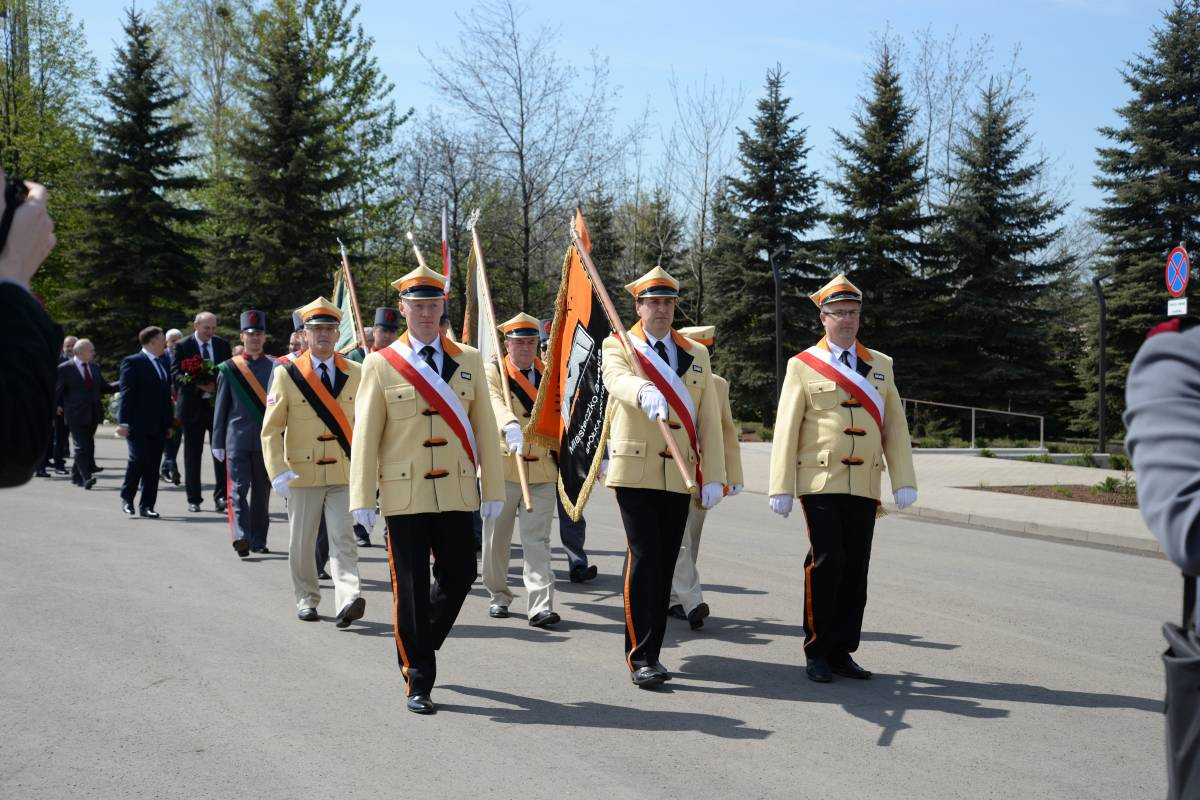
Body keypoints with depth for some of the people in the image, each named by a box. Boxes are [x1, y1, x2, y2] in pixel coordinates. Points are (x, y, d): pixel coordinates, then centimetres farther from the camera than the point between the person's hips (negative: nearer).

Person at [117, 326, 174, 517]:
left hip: (158, 426, 6)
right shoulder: (133, 362, -4)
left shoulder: (163, 365, 18)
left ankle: (147, 505, 8)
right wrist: (123, 421, -16)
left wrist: (169, 423, 16)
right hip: (138, 424, -6)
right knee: (138, 458, -13)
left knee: (153, 465, 4)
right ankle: (127, 498, 6)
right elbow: (126, 393, -10)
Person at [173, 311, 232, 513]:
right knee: (192, 454, 6)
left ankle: (221, 495, -4)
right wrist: (199, 385, -22)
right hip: (193, 405, -1)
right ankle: (194, 499, 14)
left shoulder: (223, 345, 7)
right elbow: (176, 375, -9)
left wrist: (217, 385, -9)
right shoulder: (182, 346, -2)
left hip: (219, 404, 2)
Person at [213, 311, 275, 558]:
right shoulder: (228, 368, 4)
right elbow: (221, 407, 6)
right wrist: (218, 442, 4)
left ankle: (259, 540, 15)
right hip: (238, 439, -2)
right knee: (238, 489, -10)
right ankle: (240, 537, -18)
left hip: (267, 439, 2)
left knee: (262, 491, 7)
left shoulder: (276, 367, 7)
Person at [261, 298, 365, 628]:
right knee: (302, 543, 10)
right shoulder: (287, 374, 0)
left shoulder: (356, 374, 6)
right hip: (303, 472, 0)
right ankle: (306, 600, 24)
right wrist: (278, 472, -11)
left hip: (345, 473, 0)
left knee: (343, 539, -10)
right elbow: (271, 429, -1)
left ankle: (348, 600, -20)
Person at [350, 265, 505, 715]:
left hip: (456, 492, 3)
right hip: (404, 495, -3)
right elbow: (365, 435, -1)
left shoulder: (469, 360, 8)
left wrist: (493, 489, 5)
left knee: (459, 577, 8)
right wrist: (362, 499, -5)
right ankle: (418, 682, 12)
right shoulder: (381, 364, 1)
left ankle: (417, 647, 34)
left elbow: (484, 428, 8)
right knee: (411, 589, 1)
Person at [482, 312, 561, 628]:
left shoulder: (549, 373, 11)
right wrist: (510, 426, -44)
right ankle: (499, 597, 27)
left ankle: (541, 606, -8)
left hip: (542, 468, 2)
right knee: (496, 537, 9)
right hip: (503, 465, -2)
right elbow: (495, 403, -23)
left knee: (537, 540, -3)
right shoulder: (493, 372, -2)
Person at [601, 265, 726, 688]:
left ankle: (651, 652, 16)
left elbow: (709, 419, 10)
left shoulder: (697, 354, 13)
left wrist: (714, 475, 2)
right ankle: (640, 657, -5)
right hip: (635, 471, -4)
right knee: (644, 559, -11)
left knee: (666, 564, 7)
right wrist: (645, 392, -47)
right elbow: (618, 379, -24)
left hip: (680, 475, 4)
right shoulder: (617, 347, 1)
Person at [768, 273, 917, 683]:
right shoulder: (803, 365, 3)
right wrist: (781, 488, -4)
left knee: (856, 568, 4)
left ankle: (842, 650, 15)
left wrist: (904, 480, 5)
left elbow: (895, 426, 13)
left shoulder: (881, 365, 14)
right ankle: (817, 653, 3)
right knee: (827, 561, -11)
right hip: (820, 481, -4)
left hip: (864, 484, 4)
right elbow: (786, 429, 1)